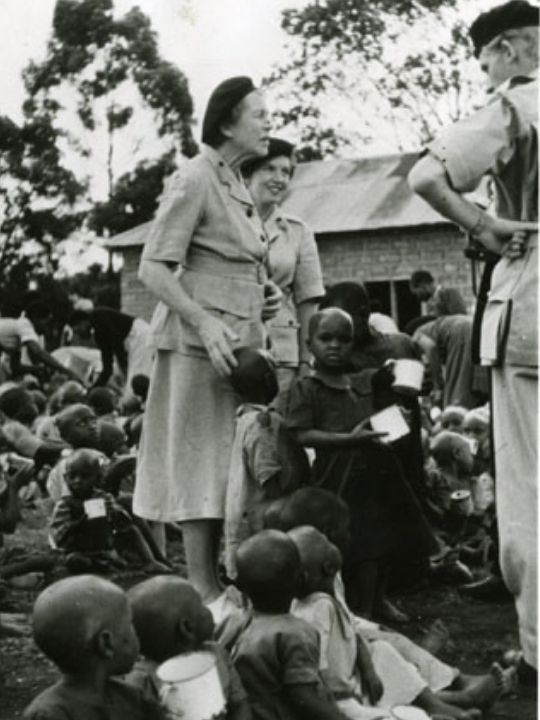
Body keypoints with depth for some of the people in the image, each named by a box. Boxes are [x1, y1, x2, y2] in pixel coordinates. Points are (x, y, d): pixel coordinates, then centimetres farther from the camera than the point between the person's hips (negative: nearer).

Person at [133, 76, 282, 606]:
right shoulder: (194, 180, -11)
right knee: (201, 460, -4)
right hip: (201, 338, -9)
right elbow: (153, 268, -16)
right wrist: (205, 324, -24)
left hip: (240, 337, 9)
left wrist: (264, 292, 12)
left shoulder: (235, 182, 15)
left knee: (230, 461, 10)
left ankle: (217, 585, 18)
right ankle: (203, 591, 1)